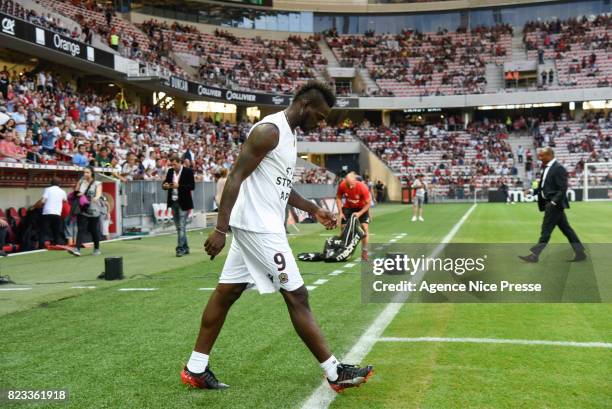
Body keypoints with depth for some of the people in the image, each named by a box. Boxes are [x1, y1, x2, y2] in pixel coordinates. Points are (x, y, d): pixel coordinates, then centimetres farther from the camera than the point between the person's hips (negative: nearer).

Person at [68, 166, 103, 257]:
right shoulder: (81, 182, 10)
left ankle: (97, 249, 24)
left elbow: (99, 194, -17)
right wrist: (78, 195, -4)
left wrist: (95, 198, -39)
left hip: (93, 211, -2)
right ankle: (77, 249, -19)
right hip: (82, 211, 2)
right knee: (81, 229, -10)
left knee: (94, 231, 7)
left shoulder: (97, 184, 1)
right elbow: (75, 193, 19)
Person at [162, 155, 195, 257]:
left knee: (182, 226, -9)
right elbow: (165, 182, 11)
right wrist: (165, 185, -12)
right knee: (179, 227, 11)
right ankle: (185, 247, 19)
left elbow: (192, 186, -12)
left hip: (183, 203, -6)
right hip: (173, 202, 6)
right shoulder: (170, 171, 8)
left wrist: (179, 186, -24)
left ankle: (180, 248, -6)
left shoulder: (188, 171, -8)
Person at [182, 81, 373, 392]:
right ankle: (334, 373, 3)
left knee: (226, 293, 12)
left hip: (257, 227, 10)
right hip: (258, 227, -10)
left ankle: (195, 369, 19)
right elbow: (235, 178, -20)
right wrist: (220, 229, -24)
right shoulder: (269, 130, -16)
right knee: (297, 297, -5)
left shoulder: (288, 133, 16)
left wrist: (313, 209, 24)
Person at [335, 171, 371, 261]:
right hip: (348, 207, 3)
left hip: (362, 208, -3)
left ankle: (364, 253, -5)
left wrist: (359, 213, -30)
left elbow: (368, 203, -22)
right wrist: (340, 212, -14)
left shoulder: (362, 187, -34)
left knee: (364, 227, -14)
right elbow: (338, 198, -7)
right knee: (343, 227, 0)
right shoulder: (342, 186, -26)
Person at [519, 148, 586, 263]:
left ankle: (535, 255, -1)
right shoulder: (547, 168, 13)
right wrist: (533, 191, 6)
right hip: (550, 203, 10)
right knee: (566, 229, 12)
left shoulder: (559, 168, -15)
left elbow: (563, 189, -19)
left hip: (554, 204, -10)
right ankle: (580, 252, 17)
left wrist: (553, 202, -23)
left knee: (546, 230, -5)